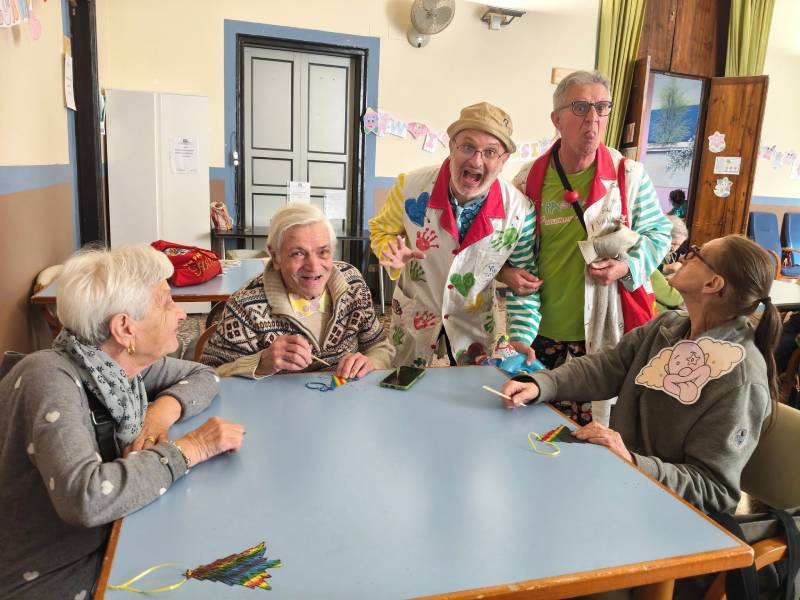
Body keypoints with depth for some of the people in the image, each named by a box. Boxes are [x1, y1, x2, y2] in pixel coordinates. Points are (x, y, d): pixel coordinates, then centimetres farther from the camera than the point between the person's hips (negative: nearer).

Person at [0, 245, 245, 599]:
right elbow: (85, 497, -37)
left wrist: (165, 409, -11)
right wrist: (190, 448, -27)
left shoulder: (122, 360, -5)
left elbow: (204, 376, 8)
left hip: (107, 550, 6)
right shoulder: (51, 378, -25)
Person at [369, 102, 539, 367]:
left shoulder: (520, 211, -18)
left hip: (475, 323, 0)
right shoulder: (411, 187, -20)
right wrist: (392, 253, -22)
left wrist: (521, 338, -18)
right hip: (414, 315, 0)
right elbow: (381, 229, 0)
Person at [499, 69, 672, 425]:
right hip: (544, 331, 2)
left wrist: (627, 266, -13)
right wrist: (504, 272, -9)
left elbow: (657, 234, 5)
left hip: (607, 330, -1)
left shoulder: (630, 176, -3)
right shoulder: (529, 180, -1)